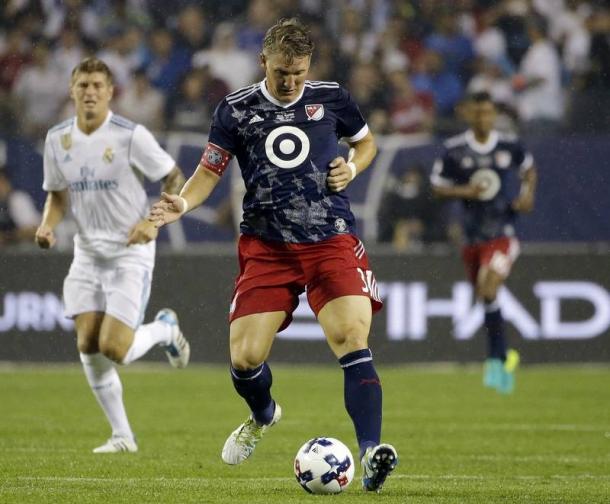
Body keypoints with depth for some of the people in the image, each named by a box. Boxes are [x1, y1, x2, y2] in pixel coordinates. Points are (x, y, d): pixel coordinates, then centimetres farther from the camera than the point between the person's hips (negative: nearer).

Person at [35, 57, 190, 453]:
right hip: (88, 253, 5)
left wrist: (154, 222, -20)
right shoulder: (58, 139, 2)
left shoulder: (131, 136, -13)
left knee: (113, 348, -15)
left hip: (130, 253, -5)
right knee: (87, 346, -5)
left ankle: (165, 328, 19)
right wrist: (48, 226, -5)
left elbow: (176, 180, -6)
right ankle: (122, 436, 9)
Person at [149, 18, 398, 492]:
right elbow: (210, 170, 5)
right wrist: (183, 203, -15)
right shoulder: (236, 110, 2)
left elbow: (367, 141, 20)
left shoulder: (330, 98, 4)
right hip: (266, 248, 1)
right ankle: (263, 416, 33)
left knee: (353, 339, -20)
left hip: (332, 242, -1)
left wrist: (352, 168, -1)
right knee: (244, 358, -4)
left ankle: (371, 454, -26)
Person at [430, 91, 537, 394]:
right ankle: (505, 356, 33)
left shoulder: (510, 146, 0)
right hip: (472, 236, 3)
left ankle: (496, 359, -13)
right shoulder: (454, 150, -2)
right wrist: (466, 191, -13)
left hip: (503, 234, -2)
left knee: (489, 291, -22)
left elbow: (529, 169, 20)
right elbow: (437, 186, 5)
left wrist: (528, 194, 1)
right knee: (486, 298, 12)